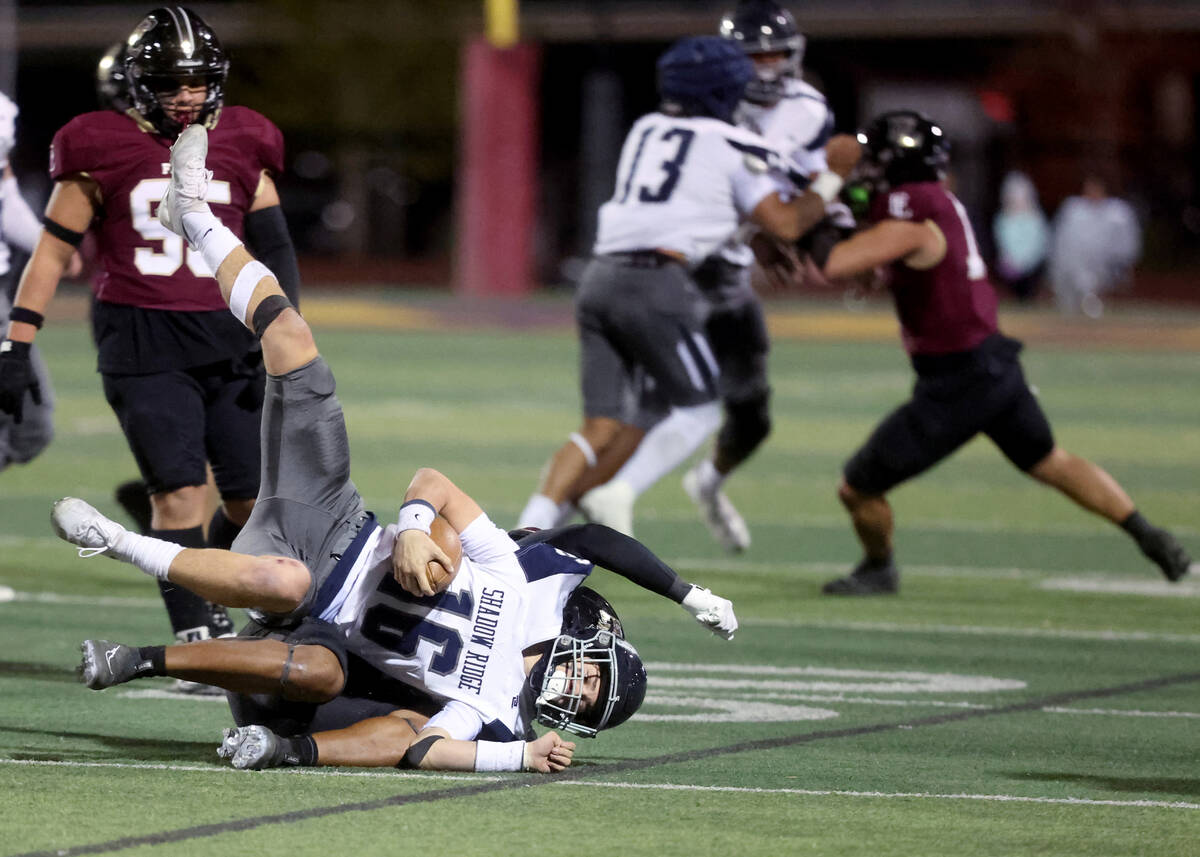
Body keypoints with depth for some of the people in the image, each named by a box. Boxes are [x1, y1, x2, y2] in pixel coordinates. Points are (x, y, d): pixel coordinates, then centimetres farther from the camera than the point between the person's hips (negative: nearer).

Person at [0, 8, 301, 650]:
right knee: (179, 491, -13)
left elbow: (275, 248, 11)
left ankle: (212, 603, 30)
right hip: (142, 346, -4)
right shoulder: (104, 150, -2)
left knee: (255, 496, 4)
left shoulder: (241, 147, 7)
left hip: (228, 342, 4)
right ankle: (196, 641, -8)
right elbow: (52, 252, 3)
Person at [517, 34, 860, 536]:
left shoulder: (645, 131, 22)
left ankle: (530, 529, -8)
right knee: (698, 412, 10)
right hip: (655, 284, -6)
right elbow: (785, 224, 2)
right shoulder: (734, 147, 5)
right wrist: (830, 183, 17)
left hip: (601, 277, 6)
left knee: (603, 429, 8)